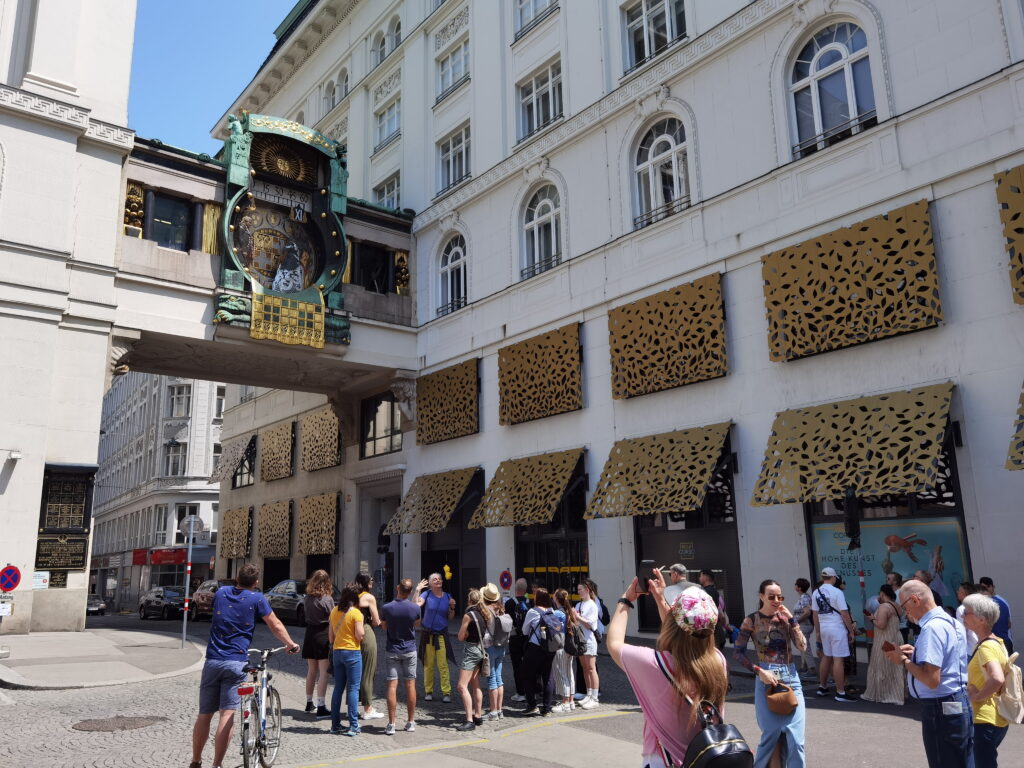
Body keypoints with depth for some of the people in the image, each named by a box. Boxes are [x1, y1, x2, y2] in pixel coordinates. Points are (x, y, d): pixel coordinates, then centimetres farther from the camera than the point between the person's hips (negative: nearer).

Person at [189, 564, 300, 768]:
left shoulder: (221, 592, 10)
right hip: (236, 662, -4)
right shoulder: (256, 598, -2)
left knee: (204, 714, 12)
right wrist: (291, 644, 20)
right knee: (227, 715, -3)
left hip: (212, 661, 4)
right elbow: (276, 626, 4)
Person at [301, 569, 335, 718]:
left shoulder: (306, 598, 3)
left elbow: (305, 613, 11)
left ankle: (309, 703, 29)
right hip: (323, 635, -6)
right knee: (323, 672, -3)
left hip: (309, 634, 6)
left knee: (311, 670, 18)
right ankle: (321, 707, -7)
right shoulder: (328, 599, -13)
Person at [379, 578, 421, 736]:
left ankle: (391, 724, -2)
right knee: (410, 685, 9)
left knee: (392, 686, -1)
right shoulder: (414, 608, -10)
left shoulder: (386, 608, -13)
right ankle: (410, 722, 16)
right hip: (409, 651, 1)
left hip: (392, 651, -1)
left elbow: (384, 627, 2)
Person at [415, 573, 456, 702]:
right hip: (427, 634, -1)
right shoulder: (427, 594, -3)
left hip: (441, 634, 1)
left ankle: (447, 692, -1)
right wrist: (418, 591, -24)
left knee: (443, 664, -6)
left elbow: (450, 618, 8)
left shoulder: (447, 597, 4)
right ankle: (428, 691, 17)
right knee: (428, 664, 4)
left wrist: (452, 607, -8)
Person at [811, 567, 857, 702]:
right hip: (837, 629, -6)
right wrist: (851, 631, -4)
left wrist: (817, 631, 18)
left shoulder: (816, 593, 6)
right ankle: (840, 693, -1)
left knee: (826, 657, 18)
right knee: (838, 660, -3)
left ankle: (822, 687, 26)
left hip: (824, 628, 6)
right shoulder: (837, 592, -12)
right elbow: (845, 614, -13)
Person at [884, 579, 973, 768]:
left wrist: (904, 660, -14)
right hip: (960, 703, 10)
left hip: (940, 710, -10)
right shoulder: (952, 622, 9)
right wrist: (916, 653, 10)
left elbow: (931, 680, -27)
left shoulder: (932, 628, -22)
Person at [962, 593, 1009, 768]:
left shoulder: (986, 646, -21)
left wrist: (977, 695, -21)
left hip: (986, 720, -10)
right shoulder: (997, 642, 9)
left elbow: (997, 679, -36)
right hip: (999, 719, 10)